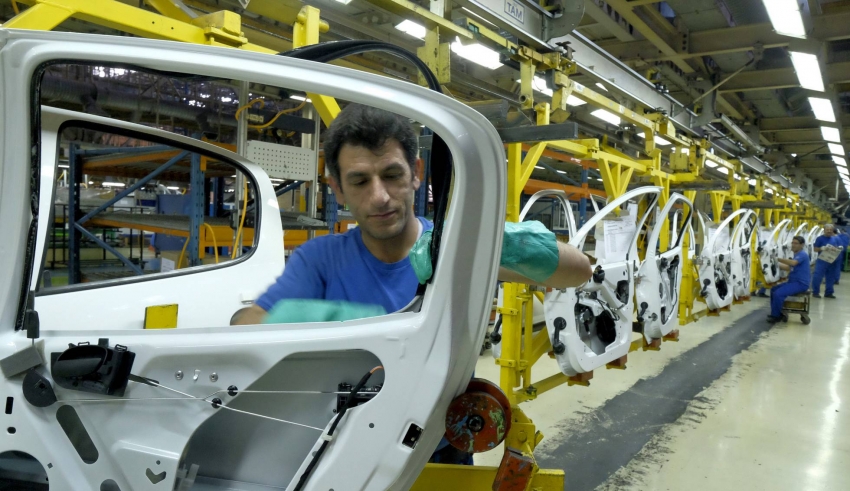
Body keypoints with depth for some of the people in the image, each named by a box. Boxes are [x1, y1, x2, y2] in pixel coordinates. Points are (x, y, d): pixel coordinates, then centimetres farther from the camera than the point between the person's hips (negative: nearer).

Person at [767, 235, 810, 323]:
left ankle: (775, 316, -11)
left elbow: (793, 263, -33)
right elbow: (789, 268, 22)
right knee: (773, 290, 8)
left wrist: (778, 259, -33)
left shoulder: (802, 254, -13)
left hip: (801, 283, -11)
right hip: (793, 281, 11)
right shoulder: (797, 255, 20)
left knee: (778, 293, -24)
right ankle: (778, 313, 12)